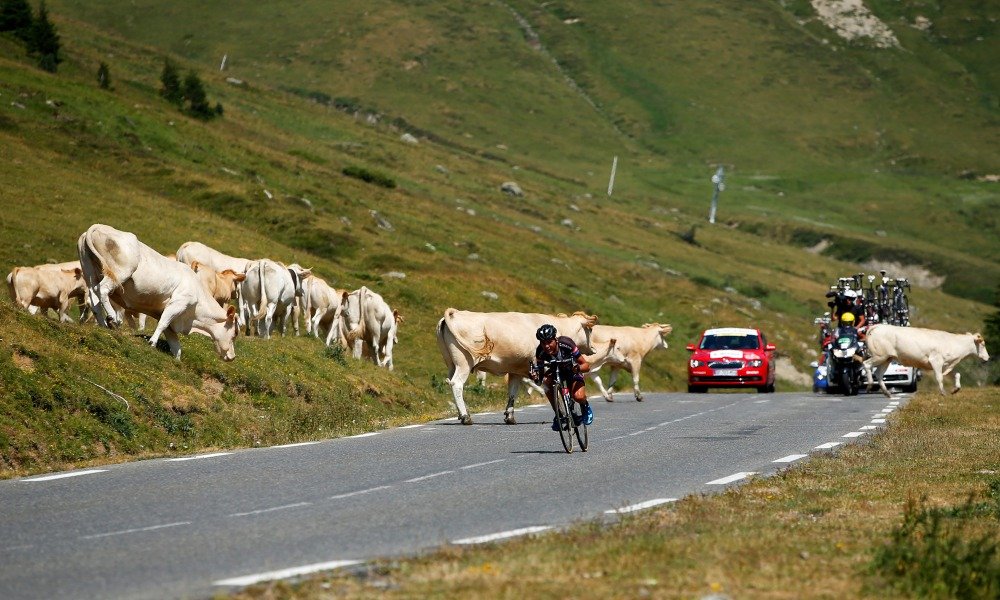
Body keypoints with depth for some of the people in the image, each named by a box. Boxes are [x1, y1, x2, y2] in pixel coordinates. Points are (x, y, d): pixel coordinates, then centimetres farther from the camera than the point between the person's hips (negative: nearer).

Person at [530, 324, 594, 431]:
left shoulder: (566, 344, -34)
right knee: (547, 381, -34)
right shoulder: (541, 351, -28)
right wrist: (536, 376, -45)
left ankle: (586, 408, 9)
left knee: (578, 396, -30)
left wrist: (578, 368, -51)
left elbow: (586, 365, -28)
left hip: (572, 371, -2)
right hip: (555, 371, 2)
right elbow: (540, 371, -20)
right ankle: (557, 415, -13)